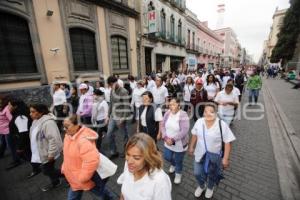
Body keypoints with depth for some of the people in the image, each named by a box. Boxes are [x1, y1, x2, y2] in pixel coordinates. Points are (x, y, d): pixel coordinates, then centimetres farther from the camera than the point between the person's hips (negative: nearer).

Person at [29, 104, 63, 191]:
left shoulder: (47, 122, -30)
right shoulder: (36, 121, 4)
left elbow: (53, 139, -32)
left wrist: (51, 154, -27)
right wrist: (34, 151, 24)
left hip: (47, 153, -10)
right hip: (39, 152, 10)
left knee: (47, 170, 6)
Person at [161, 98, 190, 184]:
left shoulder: (183, 115, -23)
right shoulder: (167, 113, -7)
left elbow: (184, 131, -27)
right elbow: (163, 126, -3)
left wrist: (173, 139, -26)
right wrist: (166, 137, -16)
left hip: (180, 144, -5)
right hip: (168, 142, 5)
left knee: (178, 160, 15)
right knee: (167, 157, 20)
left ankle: (178, 174, 47)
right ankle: (173, 164, 56)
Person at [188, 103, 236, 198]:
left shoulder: (222, 125, -24)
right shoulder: (199, 122, -14)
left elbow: (228, 142, -17)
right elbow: (194, 135, 1)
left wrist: (225, 158, -15)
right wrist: (191, 147, 7)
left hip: (214, 156, -2)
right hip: (200, 154, 3)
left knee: (212, 175, 24)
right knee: (197, 173, 19)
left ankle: (210, 188, 59)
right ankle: (201, 186, 55)